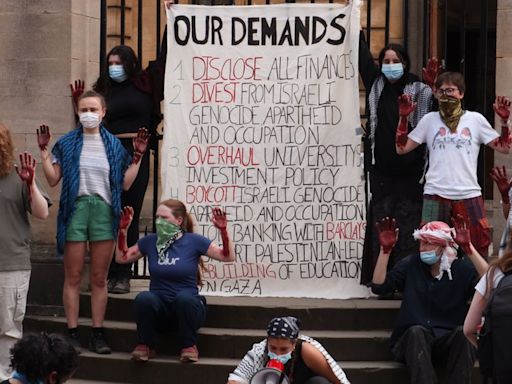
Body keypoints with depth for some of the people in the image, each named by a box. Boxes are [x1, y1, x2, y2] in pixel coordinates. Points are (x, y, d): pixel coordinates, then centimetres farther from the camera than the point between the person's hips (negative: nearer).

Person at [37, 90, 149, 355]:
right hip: (75, 209, -1)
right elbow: (53, 179, 1)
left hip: (104, 211, 1)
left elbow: (125, 184, 8)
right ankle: (73, 333, 3)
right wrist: (44, 151, -6)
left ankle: (97, 334, 8)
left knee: (99, 278, 4)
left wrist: (138, 156, 3)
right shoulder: (67, 143, 6)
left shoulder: (113, 145, 10)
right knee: (73, 277, -1)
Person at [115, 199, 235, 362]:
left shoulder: (193, 241, -1)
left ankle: (189, 346, -13)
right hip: (159, 308, 2)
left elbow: (228, 256, -5)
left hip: (186, 306, -2)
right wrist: (123, 230, 6)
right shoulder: (150, 241, 8)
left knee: (184, 297, -37)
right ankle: (145, 345, -8)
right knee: (143, 298, -32)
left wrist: (223, 231, -19)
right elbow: (121, 257, 17)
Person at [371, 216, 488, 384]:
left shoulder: (462, 269, 3)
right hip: (413, 341, 0)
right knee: (417, 331, -34)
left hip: (450, 342, 0)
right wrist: (385, 249, -13)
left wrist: (469, 248, -25)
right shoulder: (411, 265, 7)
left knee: (462, 332, -33)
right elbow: (378, 286, -3)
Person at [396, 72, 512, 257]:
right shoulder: (430, 120, 11)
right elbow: (401, 148, 8)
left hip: (469, 195, -1)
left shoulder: (475, 119, 9)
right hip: (435, 194, 1)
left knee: (480, 243, -4)